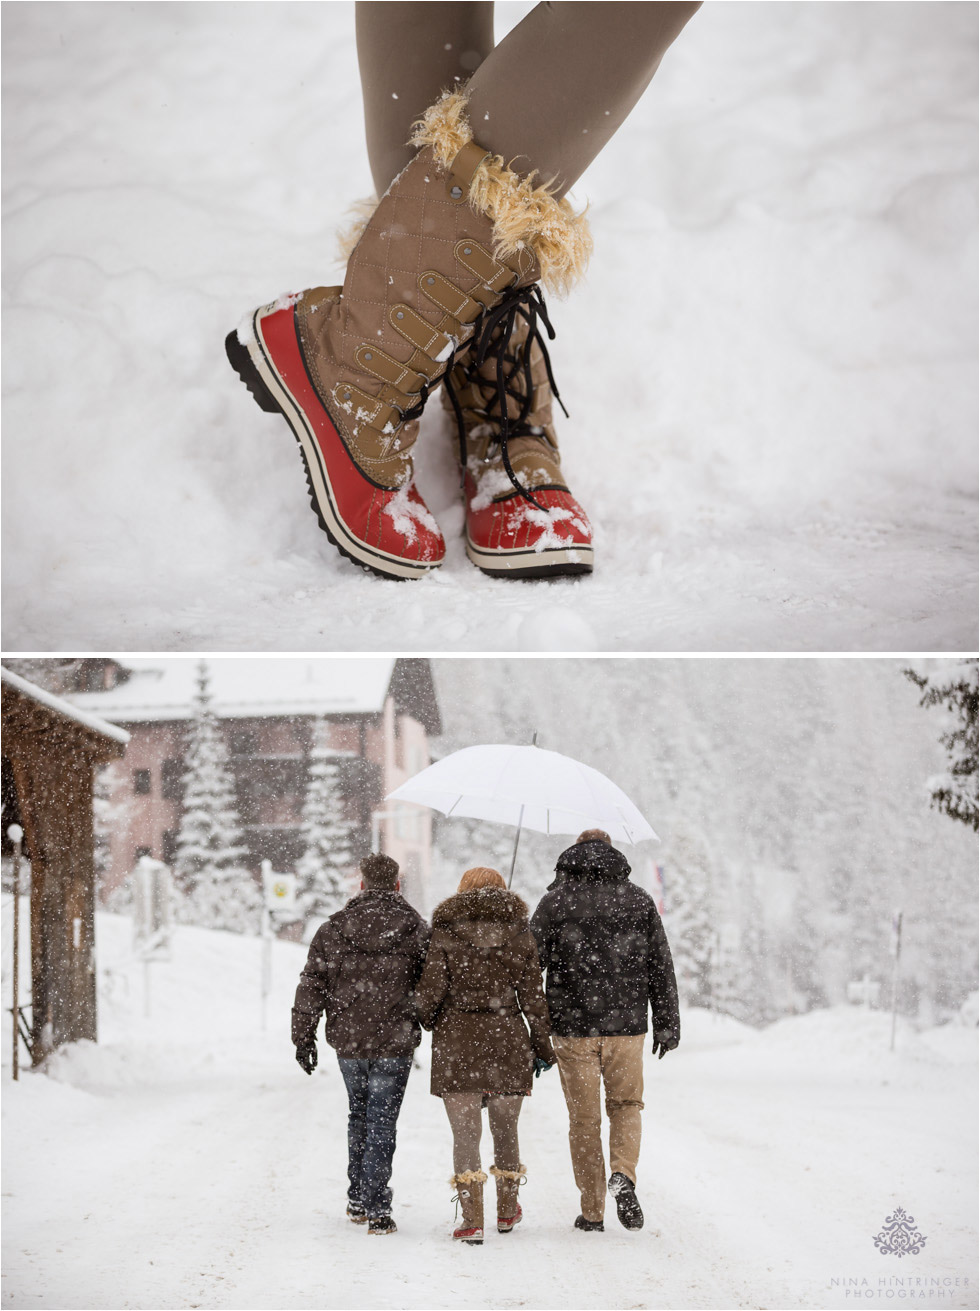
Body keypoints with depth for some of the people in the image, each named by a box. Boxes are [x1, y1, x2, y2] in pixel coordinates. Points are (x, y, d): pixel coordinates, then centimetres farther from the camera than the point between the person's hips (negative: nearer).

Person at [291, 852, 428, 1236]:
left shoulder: (333, 929, 0)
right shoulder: (417, 930, -4)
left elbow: (311, 986, 1)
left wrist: (303, 1037, 8)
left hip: (347, 1040, 2)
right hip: (394, 1042, -2)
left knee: (359, 1114, 20)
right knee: (382, 1121, 2)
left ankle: (357, 1200, 26)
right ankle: (377, 1209, -3)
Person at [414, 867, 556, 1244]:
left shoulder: (445, 933, -2)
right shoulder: (519, 936, 3)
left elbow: (430, 992, -6)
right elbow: (533, 997, 3)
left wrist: (427, 1021, 16)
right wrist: (541, 1046, 12)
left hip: (457, 1043, -2)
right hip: (508, 1042, 2)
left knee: (465, 1132, 1)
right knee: (505, 1128, 17)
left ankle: (472, 1219, -4)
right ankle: (507, 1212, 30)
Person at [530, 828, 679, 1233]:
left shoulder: (554, 902, -1)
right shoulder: (639, 901, 5)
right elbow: (661, 966, 5)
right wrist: (667, 1023, 11)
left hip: (573, 1027, -1)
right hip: (626, 1025, 1)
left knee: (584, 1118, 7)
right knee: (625, 1104, 17)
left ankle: (592, 1211, 9)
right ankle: (623, 1174, -9)